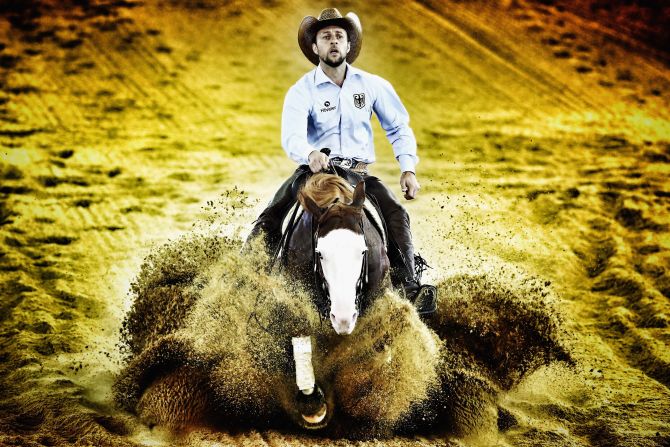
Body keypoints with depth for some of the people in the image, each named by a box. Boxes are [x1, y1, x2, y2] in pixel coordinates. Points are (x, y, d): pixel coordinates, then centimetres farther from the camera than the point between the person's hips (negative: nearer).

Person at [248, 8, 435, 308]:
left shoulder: (372, 85, 6)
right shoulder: (301, 91, -3)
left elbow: (399, 128, 16)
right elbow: (291, 136, -20)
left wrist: (408, 169, 0)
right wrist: (310, 154, -44)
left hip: (359, 171, 1)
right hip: (313, 170, -1)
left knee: (396, 214, -26)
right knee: (269, 220, -22)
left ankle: (409, 284, -30)